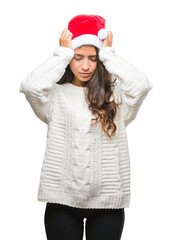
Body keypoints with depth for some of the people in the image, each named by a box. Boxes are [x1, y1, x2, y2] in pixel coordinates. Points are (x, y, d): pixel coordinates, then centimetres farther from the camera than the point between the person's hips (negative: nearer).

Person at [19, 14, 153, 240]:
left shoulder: (115, 95, 4)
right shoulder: (56, 95, 3)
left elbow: (142, 84, -15)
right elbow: (30, 85, -17)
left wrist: (108, 53, -4)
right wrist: (62, 53, -6)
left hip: (107, 198, 1)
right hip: (62, 198, 0)